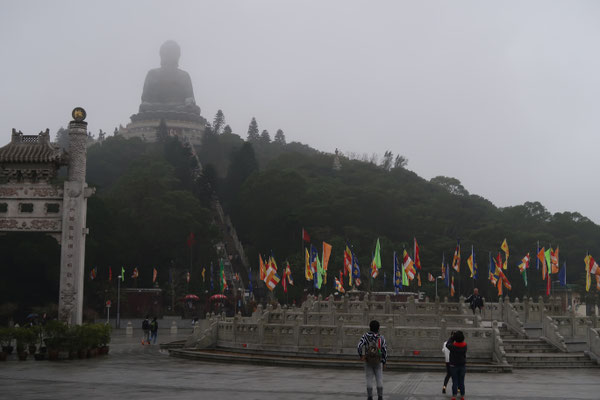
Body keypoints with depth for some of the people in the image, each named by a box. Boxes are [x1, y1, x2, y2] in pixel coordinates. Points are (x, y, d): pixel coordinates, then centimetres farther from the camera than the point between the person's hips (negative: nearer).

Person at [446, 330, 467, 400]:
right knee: (461, 382, 11)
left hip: (454, 366, -3)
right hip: (462, 366, 3)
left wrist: (452, 337, 6)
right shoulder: (465, 345, -11)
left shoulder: (453, 346, -19)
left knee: (455, 382, 4)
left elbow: (447, 345, 2)